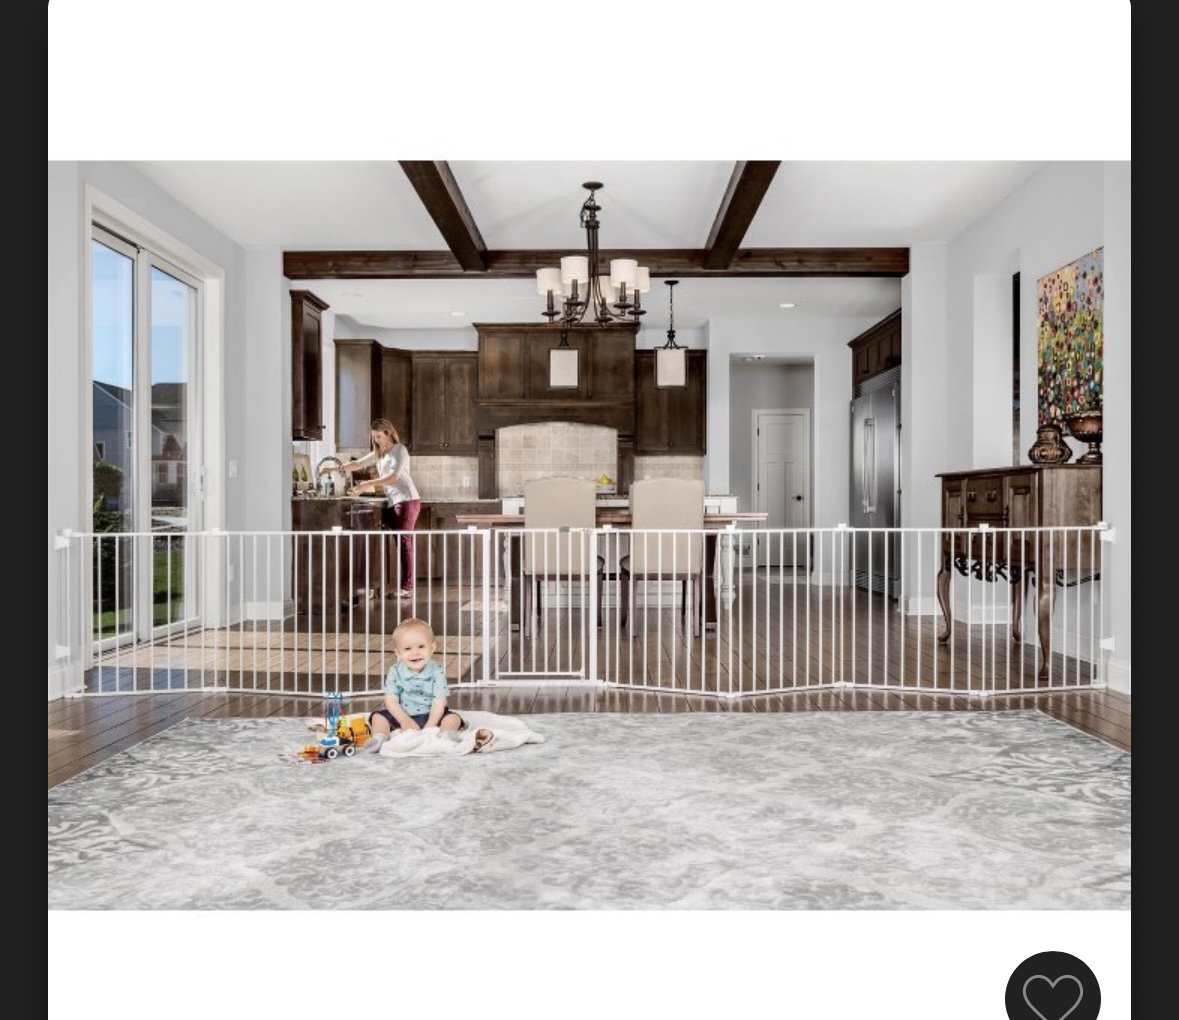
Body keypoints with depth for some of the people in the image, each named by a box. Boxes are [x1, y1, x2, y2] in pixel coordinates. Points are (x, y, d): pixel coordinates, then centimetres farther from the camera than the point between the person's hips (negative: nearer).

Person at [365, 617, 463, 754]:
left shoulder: (437, 672, -11)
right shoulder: (395, 672, -7)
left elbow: (439, 702, -14)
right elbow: (390, 700, -10)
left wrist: (430, 727, -25)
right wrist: (404, 720, -23)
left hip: (429, 716, -1)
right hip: (402, 716, 1)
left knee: (453, 718, -21)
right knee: (378, 716, -16)